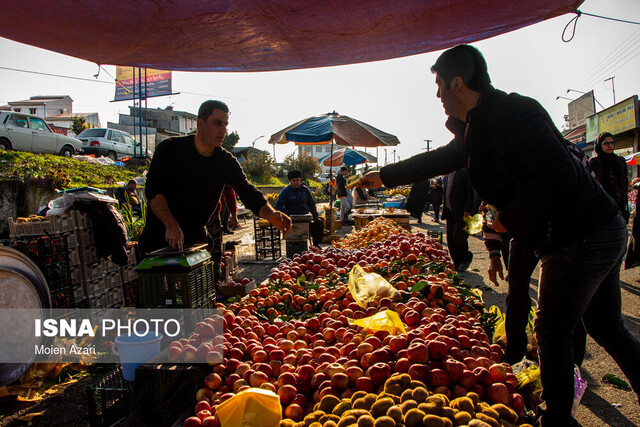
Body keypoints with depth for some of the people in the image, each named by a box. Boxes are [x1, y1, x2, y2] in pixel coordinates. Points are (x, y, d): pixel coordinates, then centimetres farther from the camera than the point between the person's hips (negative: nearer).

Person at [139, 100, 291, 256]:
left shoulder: (226, 161, -2)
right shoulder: (169, 149, -10)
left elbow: (247, 192, -12)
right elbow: (153, 190, -14)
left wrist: (271, 214, -32)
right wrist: (171, 225, -27)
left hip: (196, 236, 3)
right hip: (160, 234, -3)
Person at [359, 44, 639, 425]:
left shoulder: (513, 112, -18)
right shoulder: (477, 128, 12)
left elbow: (559, 173, -28)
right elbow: (438, 160, 23)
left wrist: (511, 217, -17)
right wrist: (384, 176, 29)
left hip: (582, 238, -9)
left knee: (553, 333, 4)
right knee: (608, 330, 19)